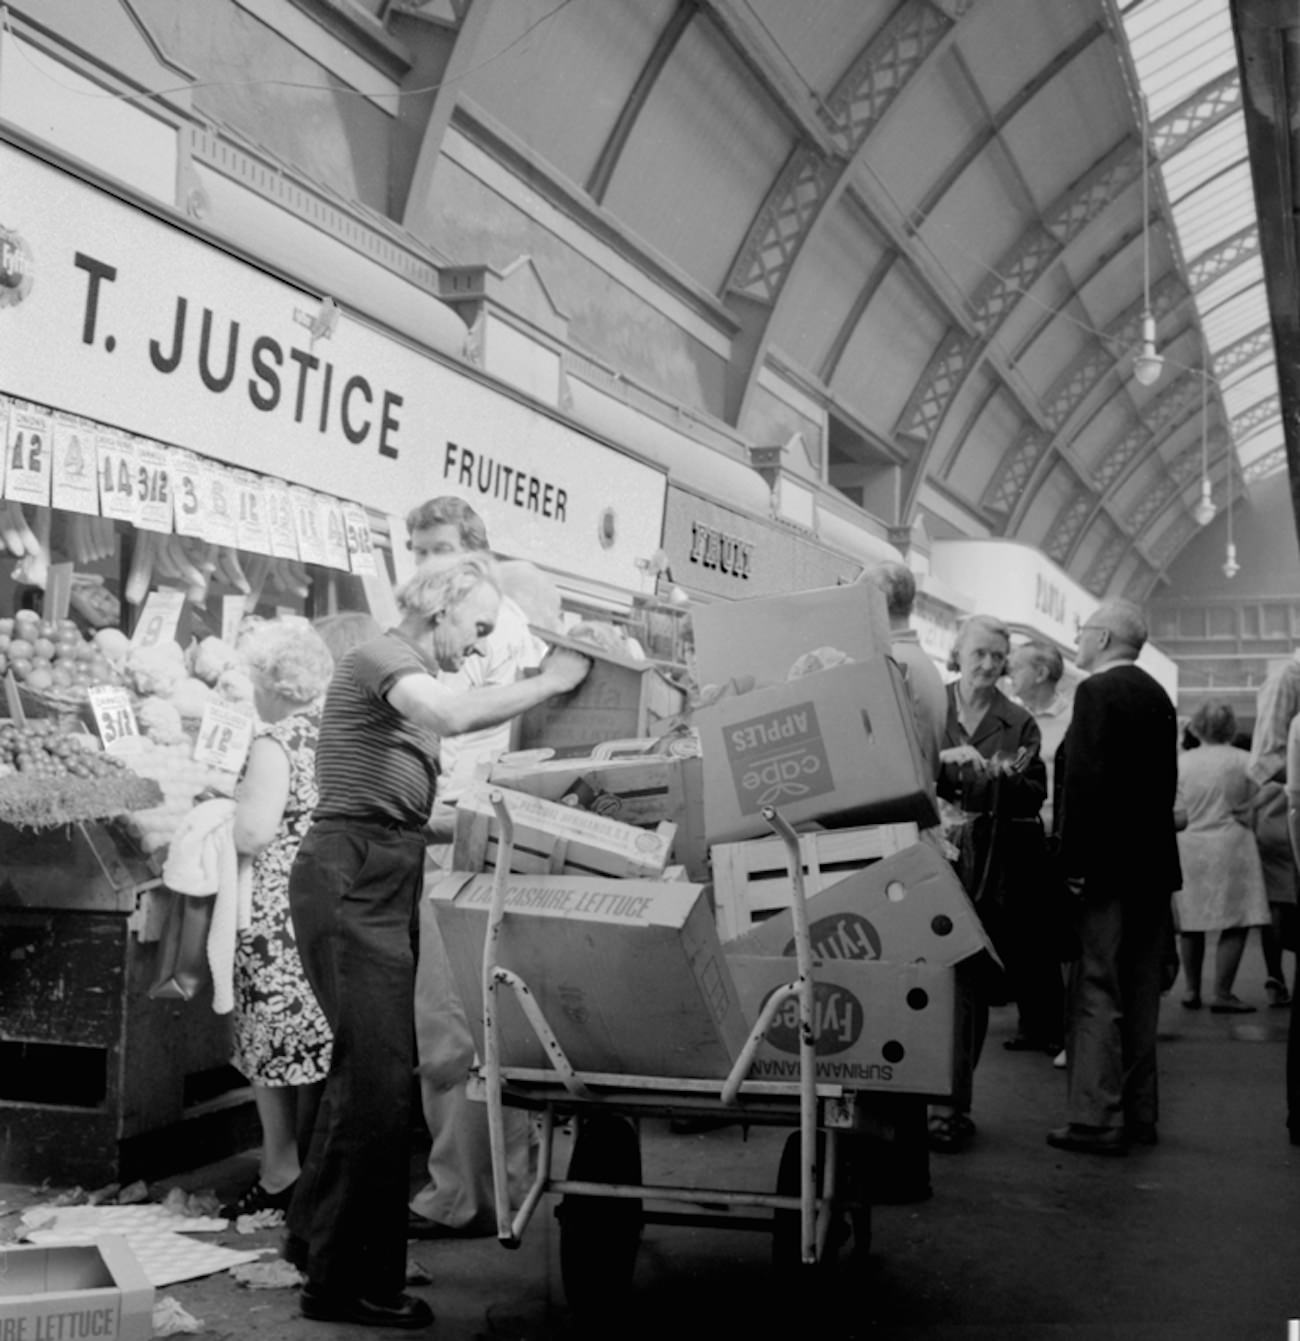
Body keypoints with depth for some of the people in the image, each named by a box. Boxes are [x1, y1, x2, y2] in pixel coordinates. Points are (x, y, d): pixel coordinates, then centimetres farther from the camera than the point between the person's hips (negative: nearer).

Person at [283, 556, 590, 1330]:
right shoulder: (381, 659, -7)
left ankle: (318, 1235, 28)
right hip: (352, 880, -10)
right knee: (382, 1075, -10)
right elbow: (457, 717, -27)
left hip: (382, 885, 10)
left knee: (367, 1064, 14)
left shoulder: (411, 679, 22)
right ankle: (351, 1283, -2)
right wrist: (550, 682, -17)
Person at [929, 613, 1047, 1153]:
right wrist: (941, 759, -15)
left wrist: (1009, 778, -14)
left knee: (971, 987, 0)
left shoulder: (1019, 724, 9)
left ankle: (952, 1103, 7)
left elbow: (1035, 799, 6)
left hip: (988, 875, 0)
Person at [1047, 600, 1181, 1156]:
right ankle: (1138, 1112, 21)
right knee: (1139, 994, 14)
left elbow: (1084, 780, -19)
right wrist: (1150, 846, 18)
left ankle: (1096, 1120, -3)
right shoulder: (1158, 697, 13)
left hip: (1107, 866, -8)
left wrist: (1073, 861, -16)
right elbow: (1164, 781, 15)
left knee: (1095, 993, -4)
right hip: (1153, 865, 9)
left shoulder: (1097, 692, -13)